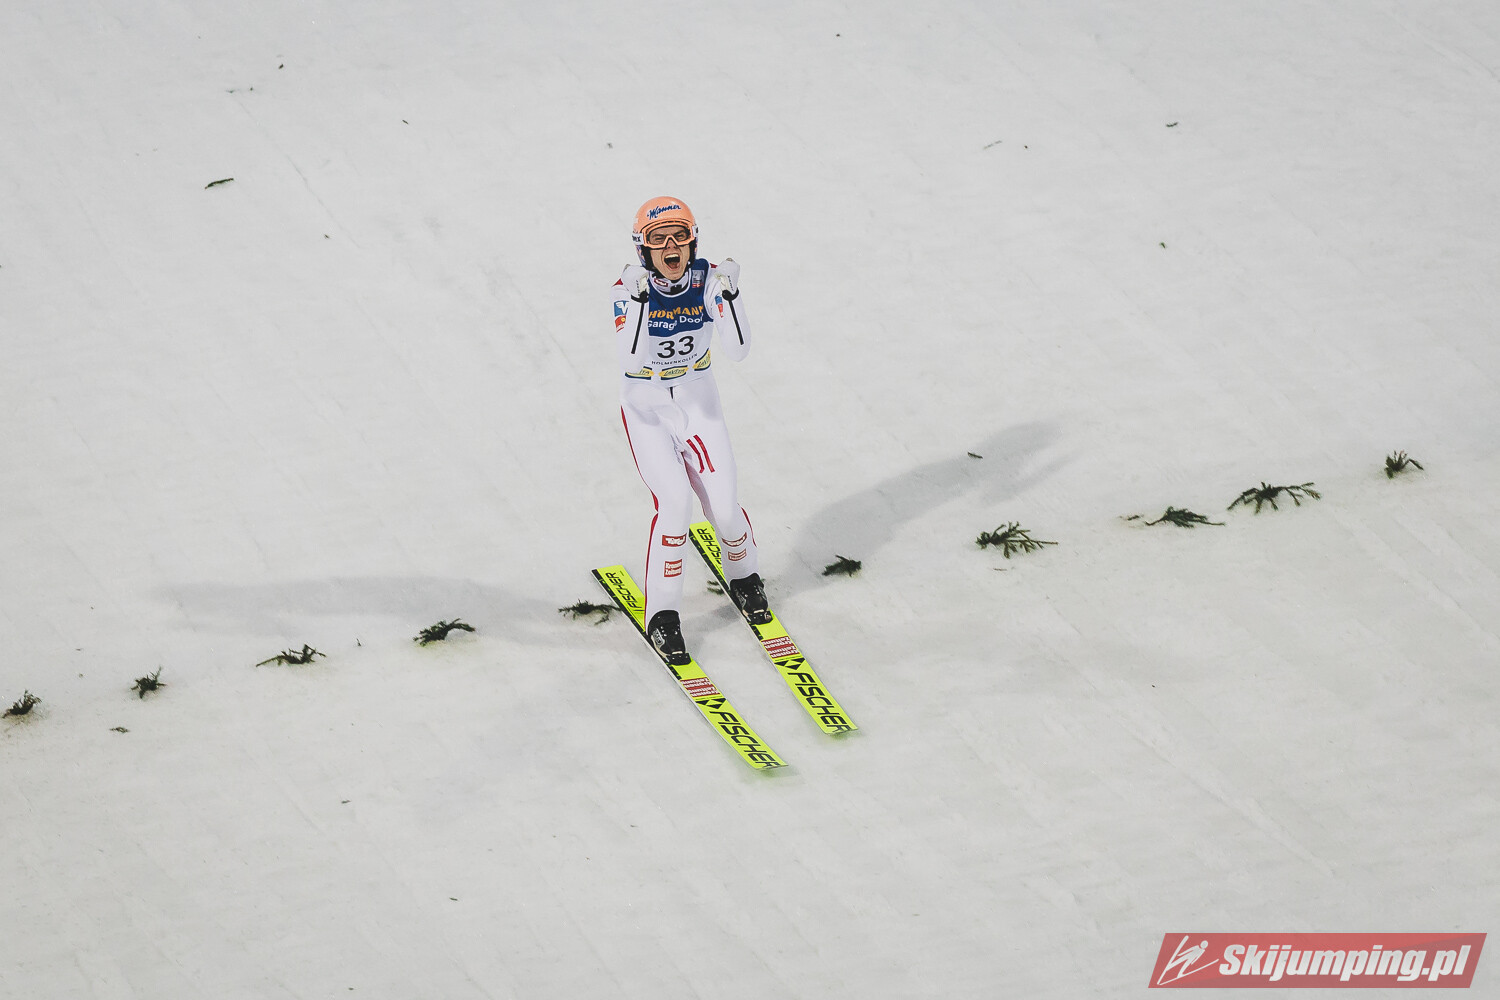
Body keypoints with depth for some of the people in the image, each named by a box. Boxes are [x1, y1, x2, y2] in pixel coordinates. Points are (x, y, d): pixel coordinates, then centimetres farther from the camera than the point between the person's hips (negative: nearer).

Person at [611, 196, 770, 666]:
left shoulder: (709, 278, -13)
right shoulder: (629, 286, -19)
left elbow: (738, 349, -19)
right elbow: (630, 357, -31)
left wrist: (729, 294, -33)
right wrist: (641, 300, -42)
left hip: (698, 402, 2)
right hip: (645, 408, -2)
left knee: (723, 507, -6)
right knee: (674, 502, -20)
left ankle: (743, 577, 29)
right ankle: (662, 615, -6)